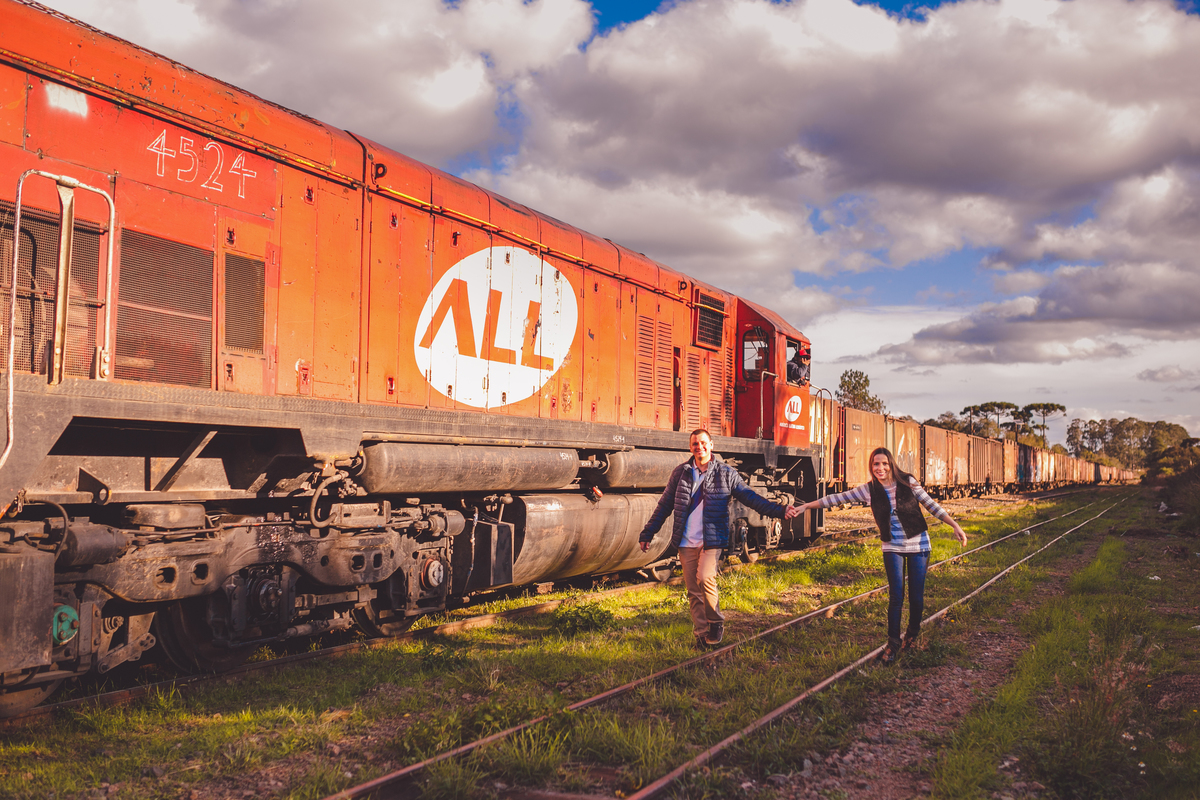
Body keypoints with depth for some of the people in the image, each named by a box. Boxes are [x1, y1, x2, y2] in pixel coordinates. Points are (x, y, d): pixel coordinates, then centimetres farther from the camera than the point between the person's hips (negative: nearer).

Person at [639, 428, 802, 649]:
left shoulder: (726, 474, 2)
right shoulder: (680, 473, 7)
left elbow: (751, 497, 2)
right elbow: (664, 506, 14)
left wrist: (779, 510, -10)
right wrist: (647, 533, 13)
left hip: (712, 540, -3)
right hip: (686, 542, 3)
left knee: (705, 578, -22)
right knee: (693, 590, 4)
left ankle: (716, 622, 2)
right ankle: (701, 633, 19)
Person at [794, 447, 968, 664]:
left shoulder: (907, 482, -9)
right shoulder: (868, 490, -5)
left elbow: (931, 505, -1)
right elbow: (838, 498, -3)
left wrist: (955, 526, -4)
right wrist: (806, 506, -6)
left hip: (918, 544, 0)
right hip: (892, 547, 1)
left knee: (916, 596, 4)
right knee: (896, 597, -5)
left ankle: (913, 634, 30)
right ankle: (893, 643, 10)